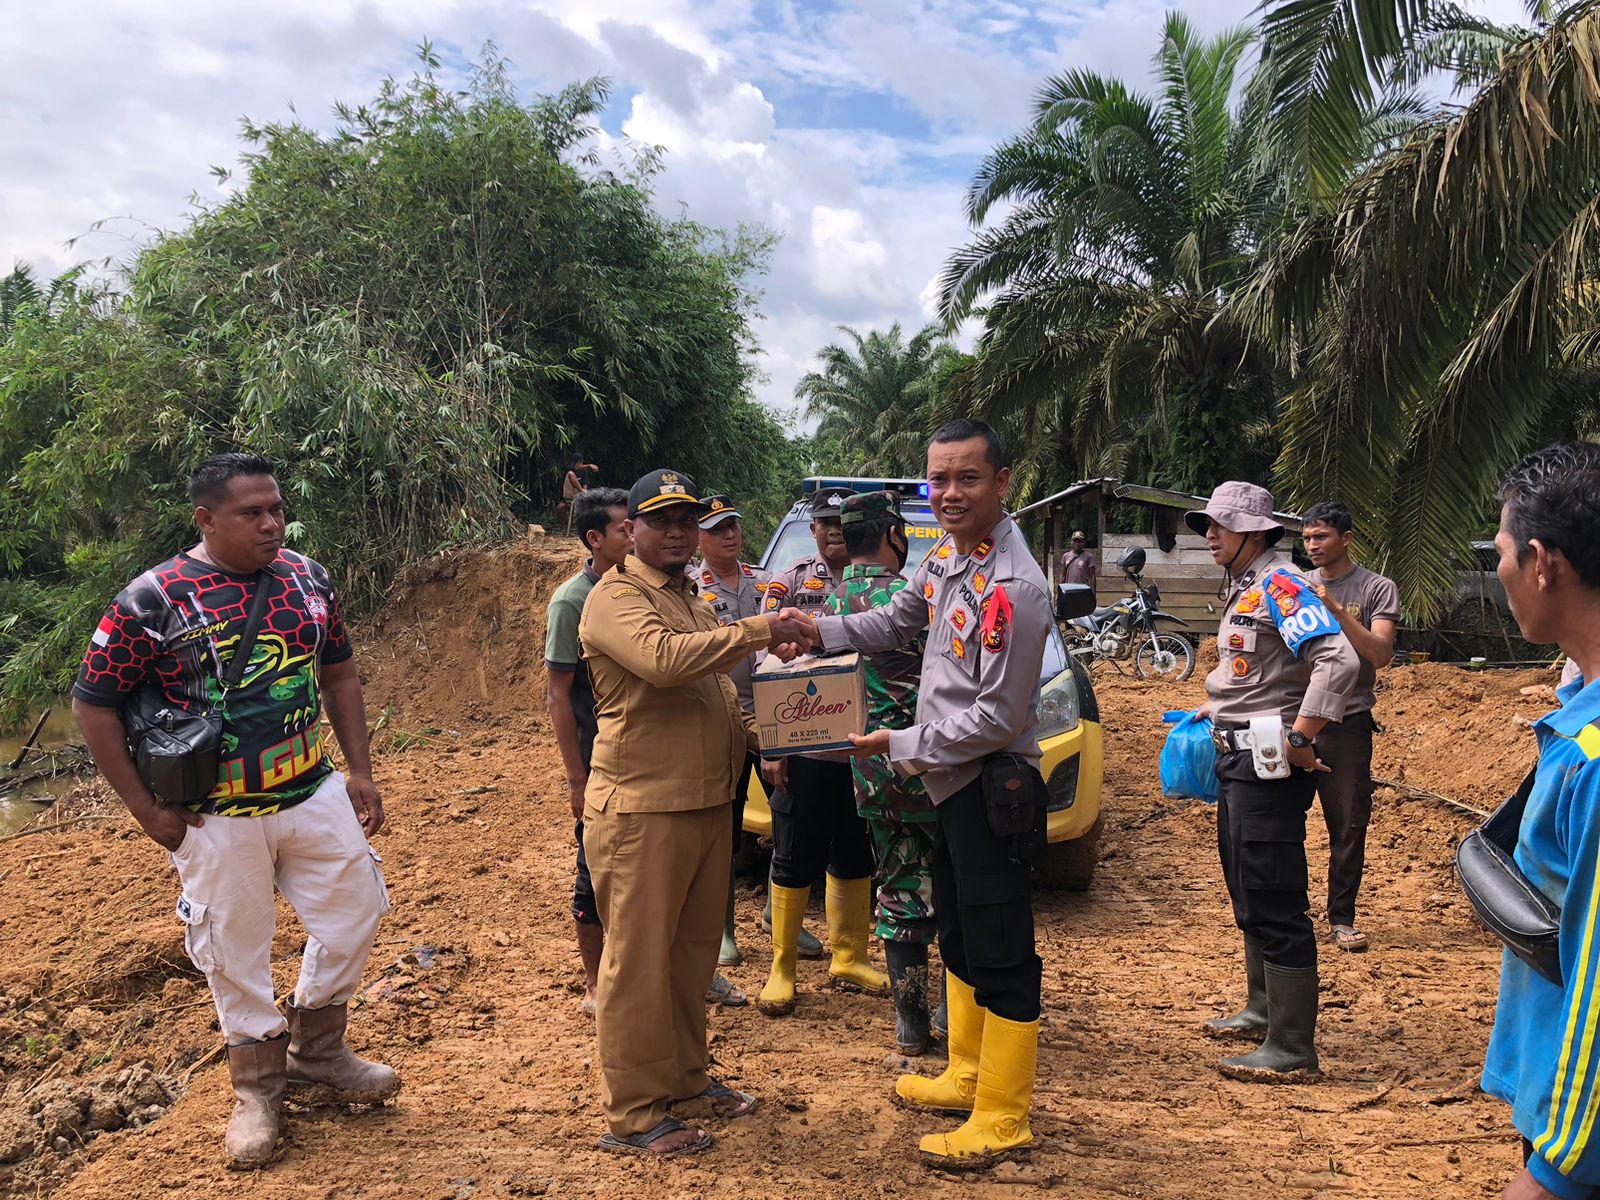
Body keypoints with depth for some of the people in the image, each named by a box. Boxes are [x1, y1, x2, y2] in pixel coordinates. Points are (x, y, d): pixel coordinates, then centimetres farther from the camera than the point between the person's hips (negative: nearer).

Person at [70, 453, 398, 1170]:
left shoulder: (307, 579, 1)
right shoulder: (152, 601, -14)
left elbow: (338, 672, 12)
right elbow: (94, 704, -7)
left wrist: (360, 771, 7)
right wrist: (145, 810, -8)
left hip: (314, 793, 5)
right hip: (218, 816, -4)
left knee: (354, 912, 11)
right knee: (236, 950, 8)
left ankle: (317, 1055, 34)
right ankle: (258, 1088, 30)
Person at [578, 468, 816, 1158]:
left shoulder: (688, 600, 18)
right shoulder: (615, 599, -11)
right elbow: (664, 660, -32)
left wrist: (761, 739, 8)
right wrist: (760, 630, -27)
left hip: (707, 805, 9)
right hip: (642, 810, -9)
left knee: (693, 953, 18)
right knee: (638, 964, 0)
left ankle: (687, 1076, 33)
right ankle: (634, 1117, 12)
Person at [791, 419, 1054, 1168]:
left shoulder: (1013, 587, -23)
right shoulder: (945, 556, 4)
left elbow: (997, 718, -22)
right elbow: (898, 621, 20)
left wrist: (898, 747, -15)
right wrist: (817, 631, 5)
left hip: (993, 786, -10)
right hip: (952, 781, 10)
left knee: (1001, 957, 1)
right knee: (957, 938, 21)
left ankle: (1002, 1121, 15)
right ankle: (967, 1078, 39)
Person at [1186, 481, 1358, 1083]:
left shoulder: (1280, 584, -16)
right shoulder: (1243, 588, 15)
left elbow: (1339, 660, -28)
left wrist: (1299, 739, -25)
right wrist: (1217, 709, 17)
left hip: (1268, 764, -11)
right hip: (1238, 760, 11)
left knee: (1274, 903, -7)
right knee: (1247, 895, 20)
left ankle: (1292, 1049, -1)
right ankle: (1263, 1011, 34)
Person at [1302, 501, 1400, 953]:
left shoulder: (1377, 589, -1)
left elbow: (1380, 654, -12)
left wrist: (1336, 608, -20)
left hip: (1346, 724, -3)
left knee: (1349, 825, 4)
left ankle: (1342, 917, 16)